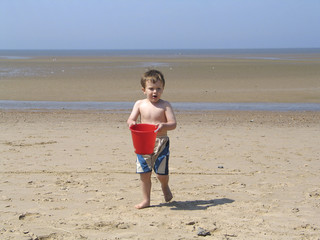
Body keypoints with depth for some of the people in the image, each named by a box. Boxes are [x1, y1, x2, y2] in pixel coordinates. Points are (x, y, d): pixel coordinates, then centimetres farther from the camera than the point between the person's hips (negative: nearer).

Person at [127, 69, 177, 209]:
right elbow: (130, 120, 0)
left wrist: (163, 126, -30)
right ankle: (146, 200, 19)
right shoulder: (140, 104, 3)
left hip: (161, 142, -2)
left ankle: (165, 187, 35)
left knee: (162, 173, -1)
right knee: (144, 173, 4)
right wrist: (131, 123, -24)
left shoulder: (165, 105, -4)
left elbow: (173, 124, -9)